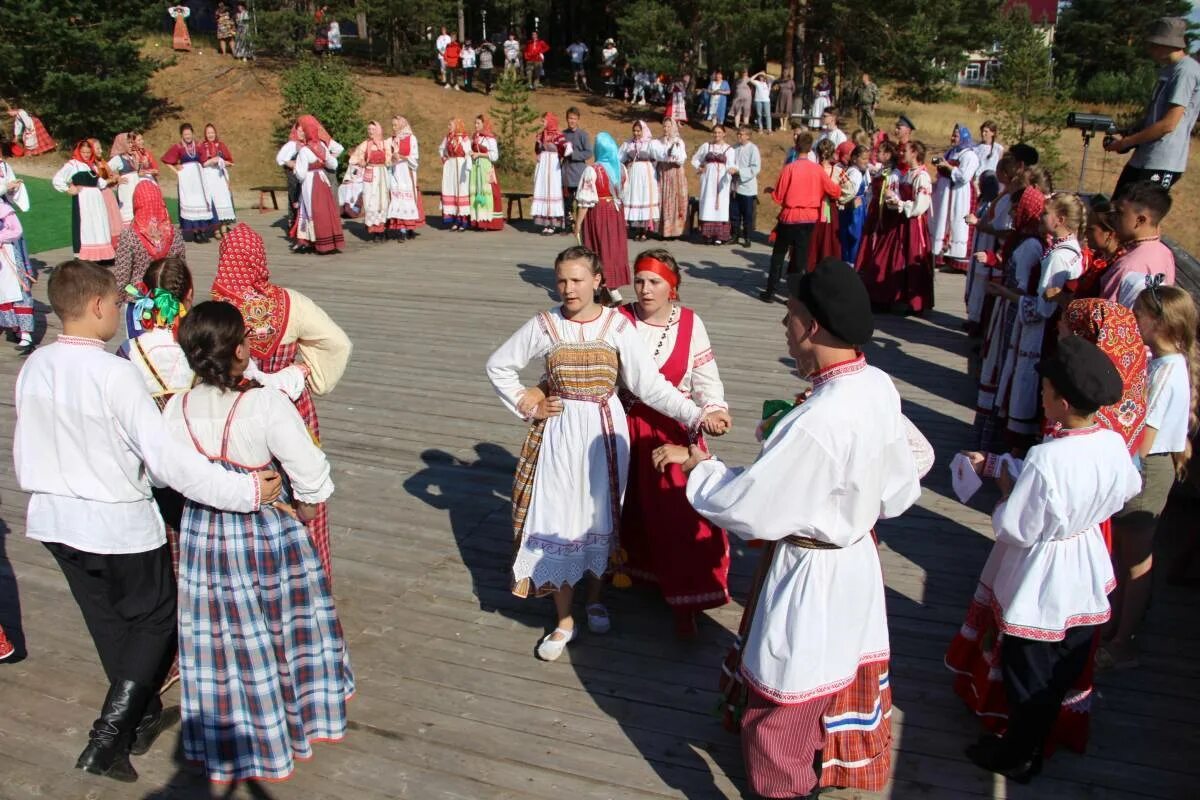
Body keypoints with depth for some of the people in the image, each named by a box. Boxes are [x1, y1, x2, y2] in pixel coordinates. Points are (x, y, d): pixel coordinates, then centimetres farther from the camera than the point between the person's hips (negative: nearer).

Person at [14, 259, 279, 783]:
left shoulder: (33, 367, -2)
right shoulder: (114, 373, -23)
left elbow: (23, 451, 9)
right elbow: (168, 460, -27)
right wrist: (246, 491, -25)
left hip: (54, 521, 7)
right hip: (118, 524, -7)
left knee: (108, 622, 22)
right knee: (155, 619, 12)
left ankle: (141, 719, 39)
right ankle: (109, 737, 5)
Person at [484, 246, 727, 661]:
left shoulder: (618, 326, -8)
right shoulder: (544, 326, -5)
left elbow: (651, 385, -10)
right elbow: (498, 365, 7)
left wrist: (698, 416, -19)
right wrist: (525, 407, 0)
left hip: (605, 433, 0)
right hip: (560, 434, 0)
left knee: (600, 517, 12)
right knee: (559, 521, 4)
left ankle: (594, 597, 38)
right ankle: (564, 620, 19)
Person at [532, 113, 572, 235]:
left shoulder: (558, 135, -7)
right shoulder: (540, 135, 13)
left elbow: (565, 150, -18)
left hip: (553, 167, -6)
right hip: (542, 167, 7)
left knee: (552, 192, -6)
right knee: (542, 192, 4)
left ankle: (553, 224, -3)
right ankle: (546, 223, 8)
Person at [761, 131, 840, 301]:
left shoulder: (789, 168, -12)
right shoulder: (817, 170, -5)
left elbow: (778, 197, -9)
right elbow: (835, 191, 1)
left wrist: (771, 191, 12)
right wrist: (839, 187, 23)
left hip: (789, 217, -2)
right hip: (809, 219, 2)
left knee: (778, 254, 13)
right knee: (801, 257, 8)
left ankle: (770, 291, 15)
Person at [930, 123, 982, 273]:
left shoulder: (970, 155, -10)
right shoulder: (950, 153, 16)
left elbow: (964, 176, -21)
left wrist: (948, 166, -16)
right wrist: (939, 165, 6)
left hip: (960, 196, -8)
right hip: (946, 194, 9)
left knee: (958, 226, -8)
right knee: (944, 224, 9)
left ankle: (959, 261, -6)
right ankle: (944, 256, 16)